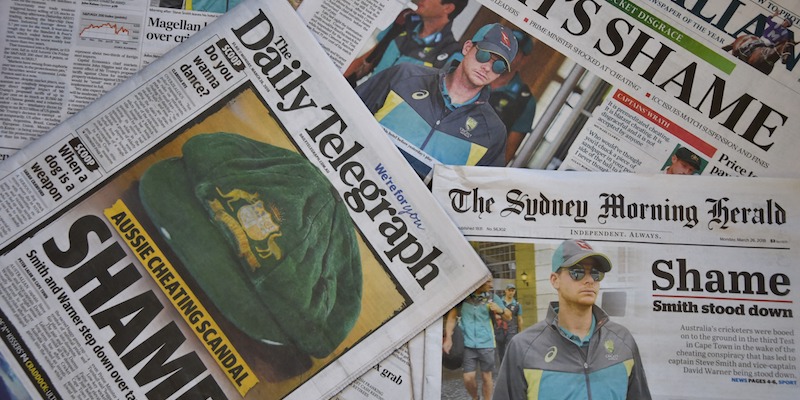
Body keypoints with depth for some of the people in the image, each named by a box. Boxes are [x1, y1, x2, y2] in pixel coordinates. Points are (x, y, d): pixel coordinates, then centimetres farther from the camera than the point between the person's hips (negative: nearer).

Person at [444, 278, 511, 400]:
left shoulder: (492, 297, 2)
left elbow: (509, 316, 9)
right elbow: (451, 317, 2)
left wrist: (500, 310, -13)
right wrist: (448, 338, -7)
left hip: (486, 344, 1)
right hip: (468, 344, -1)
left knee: (486, 377, 7)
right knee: (468, 378, -1)